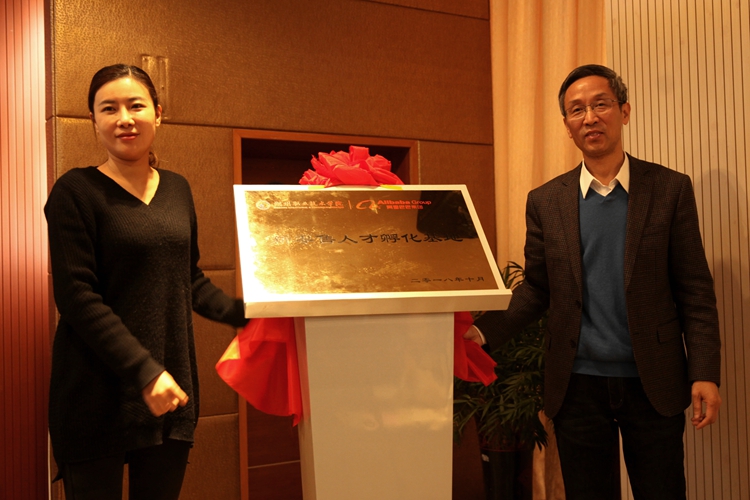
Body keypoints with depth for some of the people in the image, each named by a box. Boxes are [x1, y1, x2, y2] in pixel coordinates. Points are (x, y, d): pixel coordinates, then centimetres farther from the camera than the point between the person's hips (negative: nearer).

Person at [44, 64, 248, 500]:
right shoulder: (77, 191, -6)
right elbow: (77, 296, -13)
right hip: (99, 396, -5)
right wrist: (144, 371, -19)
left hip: (172, 390, 5)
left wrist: (247, 312, 5)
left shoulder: (177, 189, 12)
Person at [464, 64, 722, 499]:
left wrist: (705, 373, -9)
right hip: (578, 386, 1)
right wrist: (484, 332, -11)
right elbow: (537, 288, 5)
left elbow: (695, 289, -2)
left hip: (653, 384, -1)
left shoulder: (670, 189, -1)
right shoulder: (545, 202, 3)